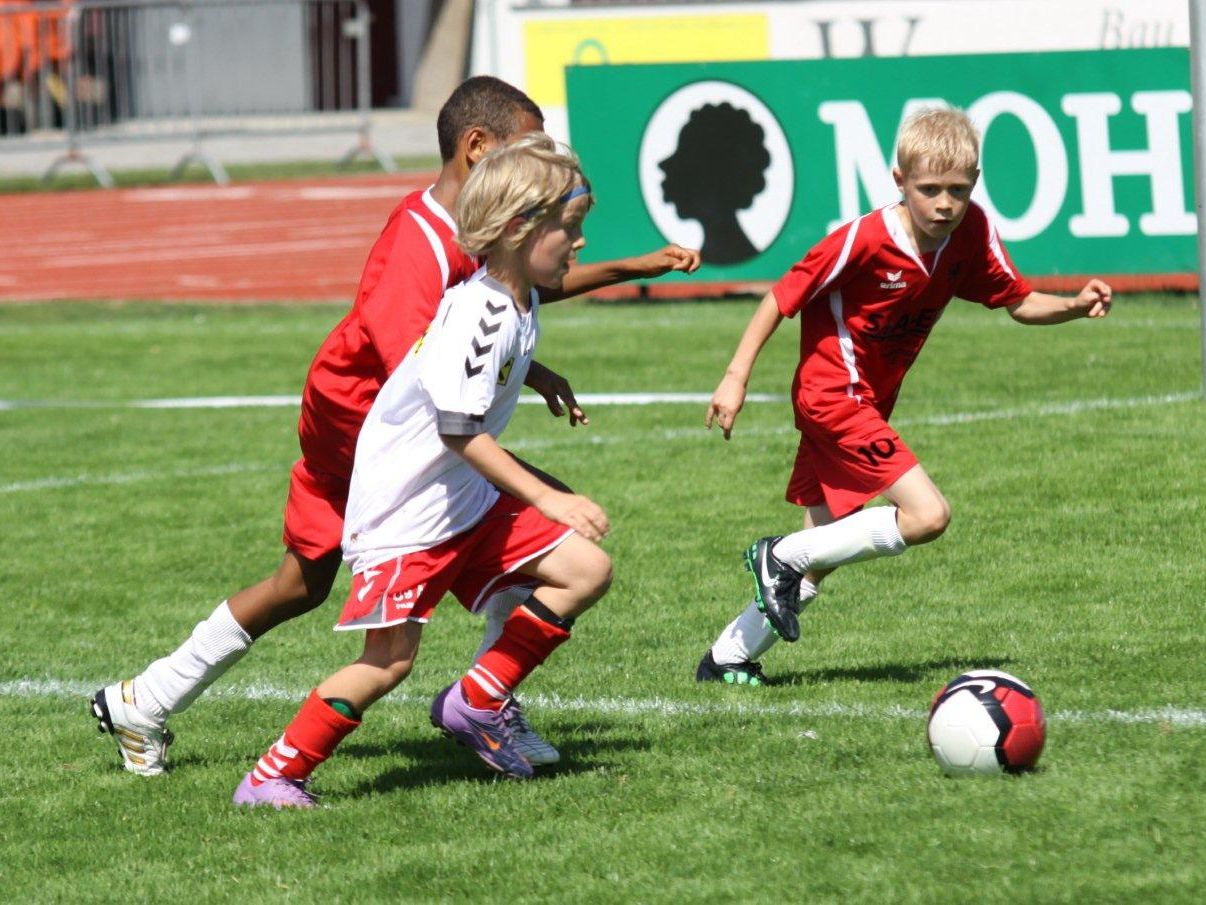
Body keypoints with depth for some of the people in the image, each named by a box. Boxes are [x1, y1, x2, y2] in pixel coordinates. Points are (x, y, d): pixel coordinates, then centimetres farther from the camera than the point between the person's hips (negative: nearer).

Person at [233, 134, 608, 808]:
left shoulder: (519, 304, 5)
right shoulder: (476, 314, -25)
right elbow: (459, 430, -29)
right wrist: (548, 499, -31)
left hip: (467, 501, 9)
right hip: (402, 511, -9)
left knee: (588, 570, 2)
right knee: (391, 659, -13)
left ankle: (477, 702, 8)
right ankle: (274, 775, -1)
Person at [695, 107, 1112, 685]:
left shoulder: (971, 232, -6)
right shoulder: (863, 241, -23)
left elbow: (1017, 301, 4)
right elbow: (782, 298, -15)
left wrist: (1075, 306, -16)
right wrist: (735, 377, -17)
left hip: (867, 407, 8)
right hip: (834, 394, -8)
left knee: (818, 557, 9)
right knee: (927, 515, -19)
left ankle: (727, 659, 20)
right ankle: (782, 557, -9)